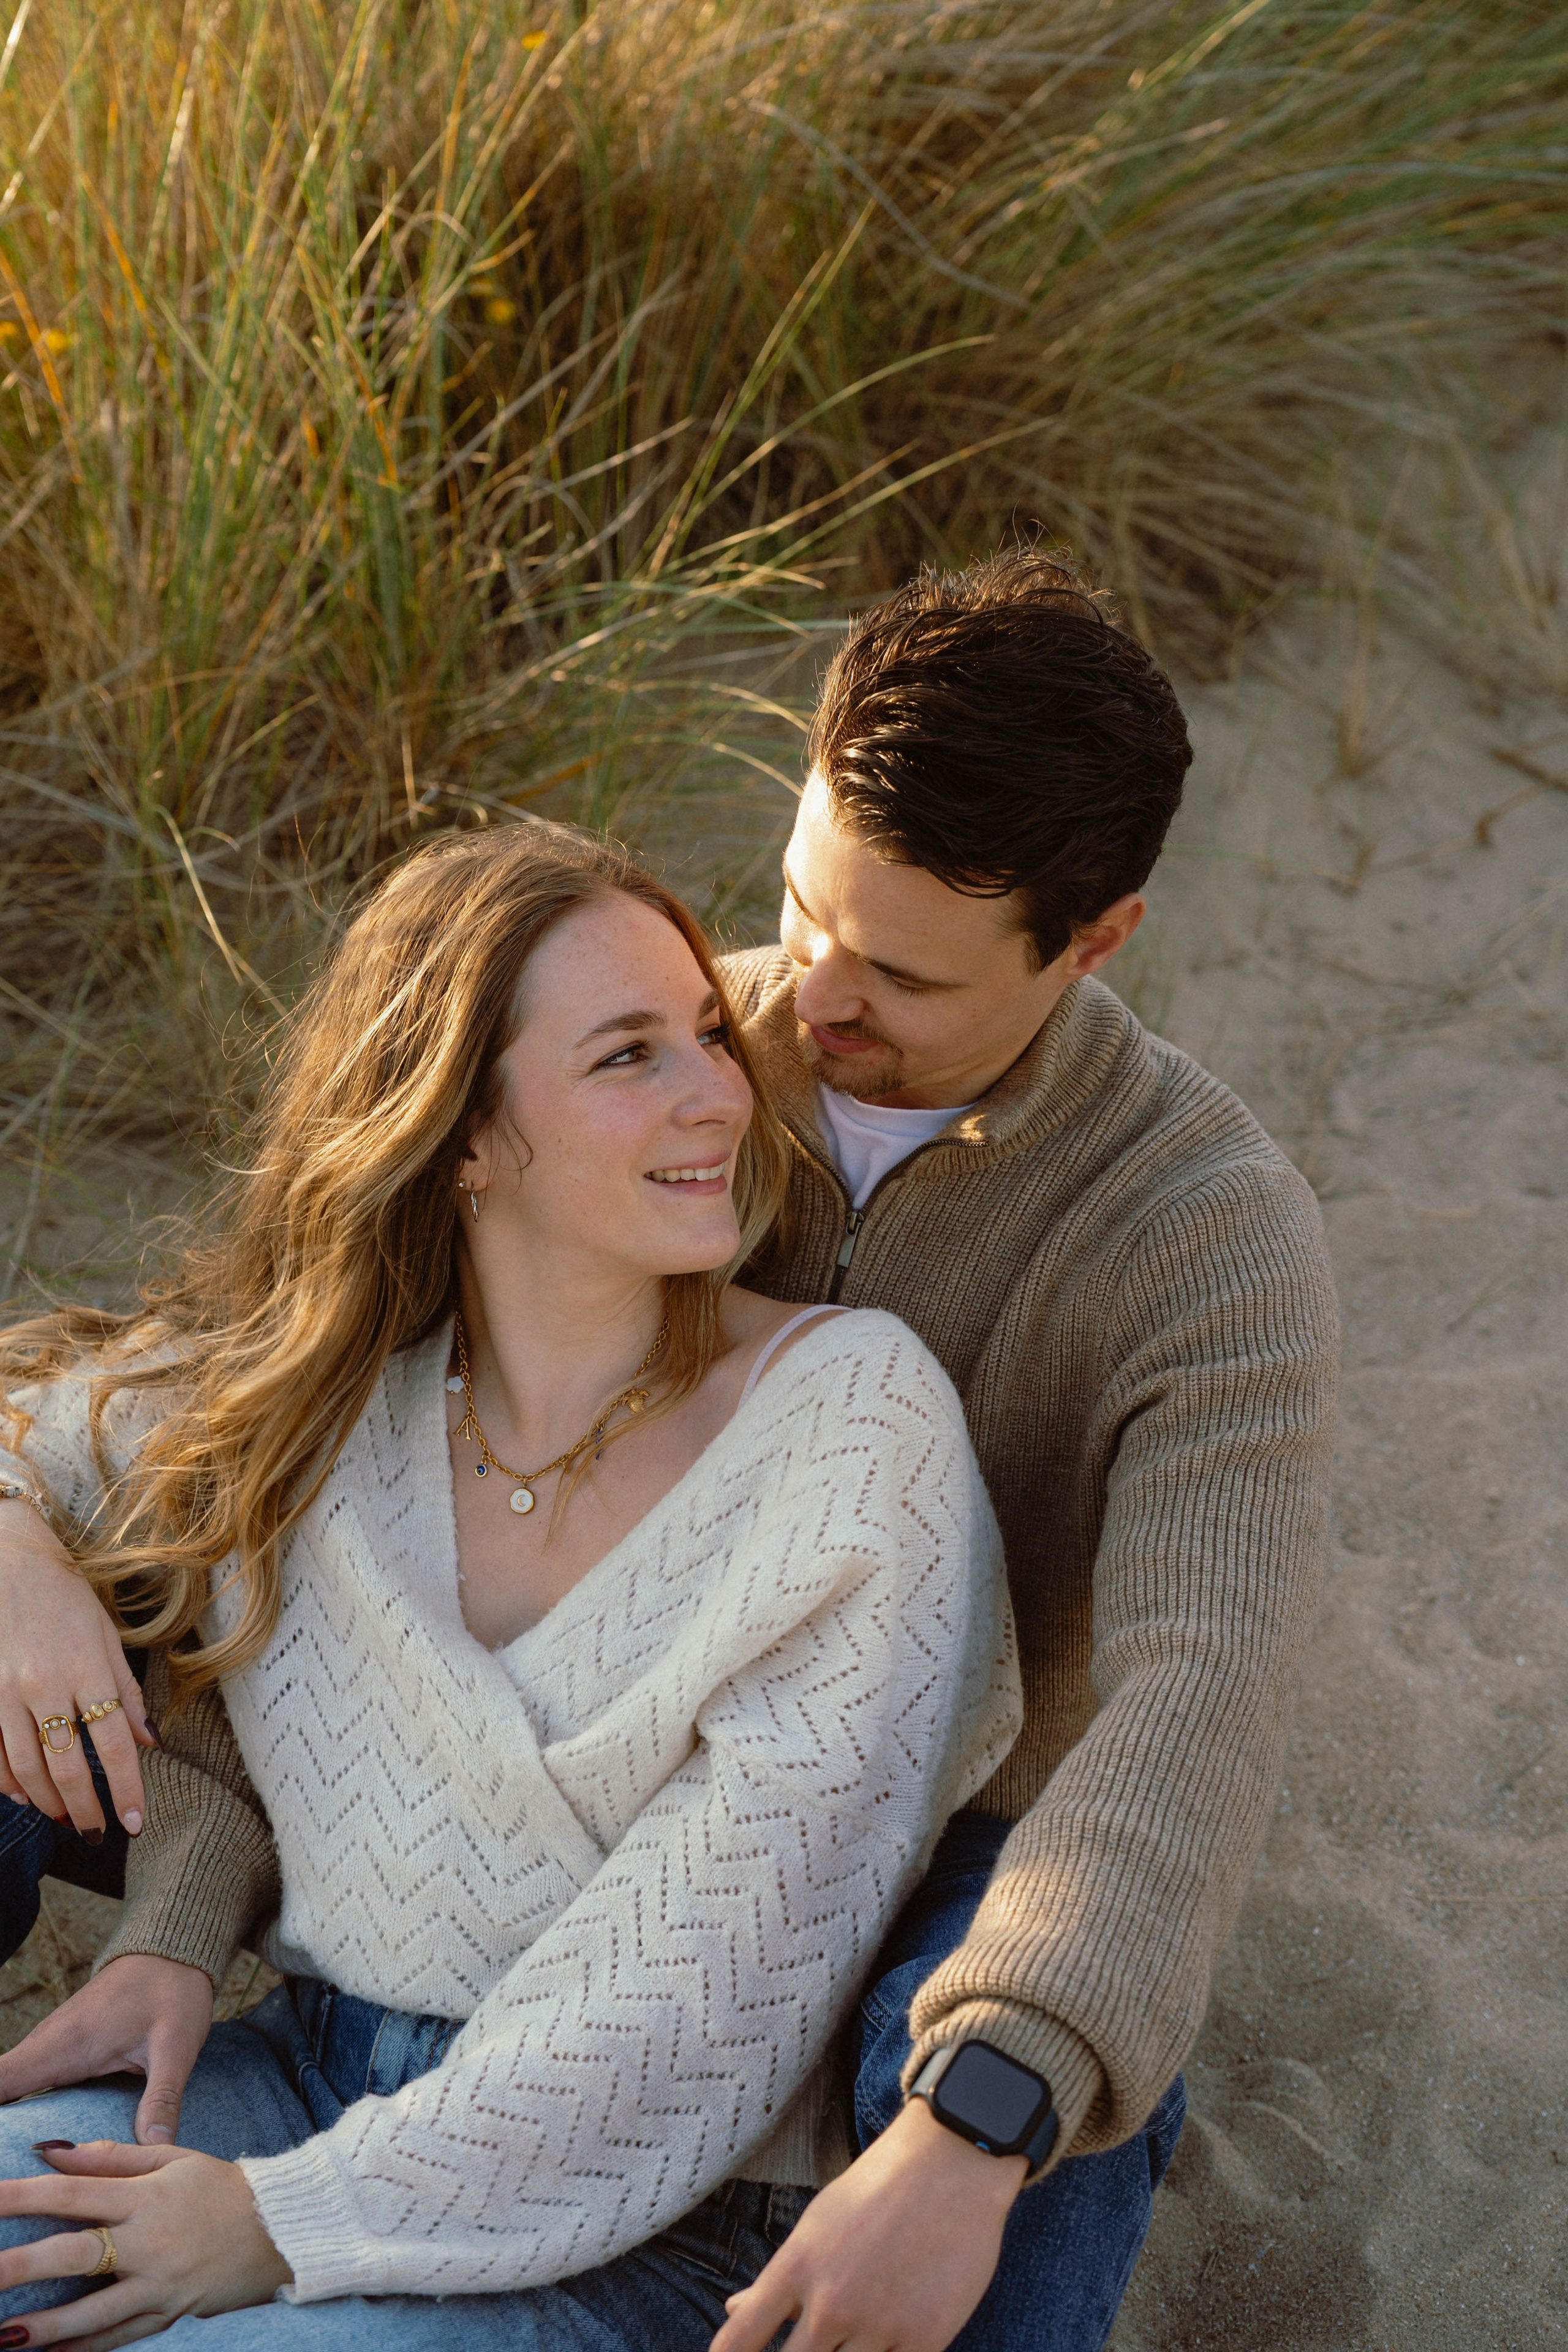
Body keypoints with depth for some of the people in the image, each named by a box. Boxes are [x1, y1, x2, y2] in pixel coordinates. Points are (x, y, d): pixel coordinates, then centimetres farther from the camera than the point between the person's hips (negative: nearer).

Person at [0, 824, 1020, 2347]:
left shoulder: (857, 1422, -13)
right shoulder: (310, 1391, -1)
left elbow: (715, 1975, -17)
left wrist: (289, 2221, -16)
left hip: (650, 2222, -4)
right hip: (315, 2071, 4)